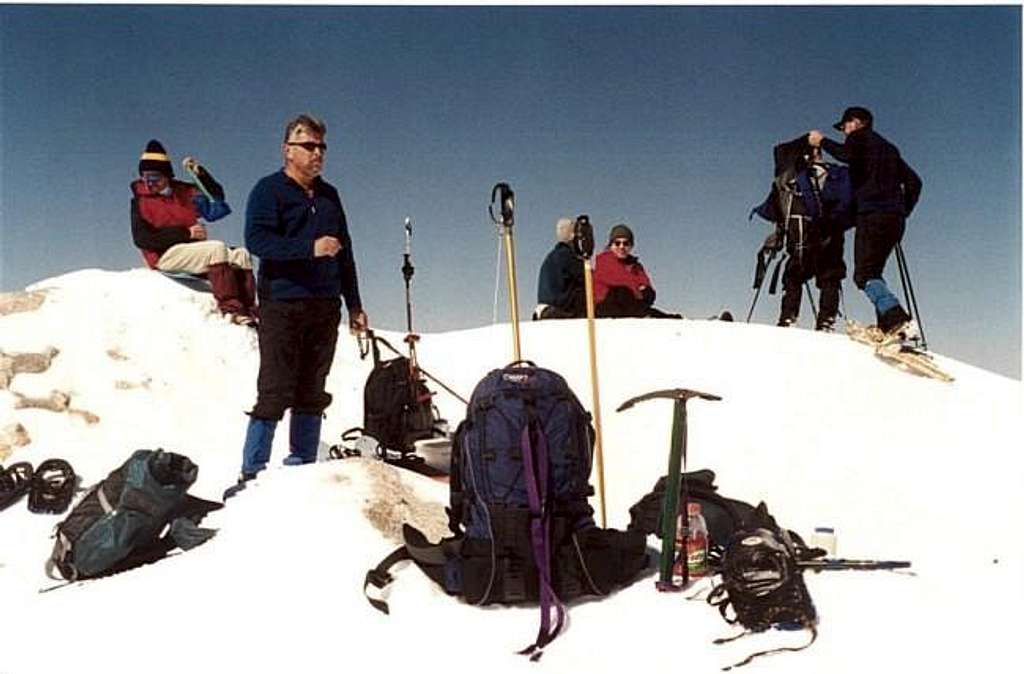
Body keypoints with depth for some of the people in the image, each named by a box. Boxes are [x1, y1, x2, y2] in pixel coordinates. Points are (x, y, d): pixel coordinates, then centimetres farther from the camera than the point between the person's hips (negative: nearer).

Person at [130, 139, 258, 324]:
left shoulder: (183, 192, 16)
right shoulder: (140, 200, 3)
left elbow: (216, 197, 12)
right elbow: (142, 238, -9)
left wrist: (201, 174, -4)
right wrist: (185, 233, -15)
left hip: (194, 249, 6)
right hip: (165, 255, -6)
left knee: (241, 254, -11)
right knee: (218, 248, -27)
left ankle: (248, 309, -23)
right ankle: (230, 308, -35)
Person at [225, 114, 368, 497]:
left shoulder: (329, 196, 19)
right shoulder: (269, 190, 1)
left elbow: (345, 252, 22)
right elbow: (256, 239, -15)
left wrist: (354, 305, 19)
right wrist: (309, 247, -25)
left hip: (324, 306, 6)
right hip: (282, 304, -6)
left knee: (312, 393, 8)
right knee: (275, 393, -8)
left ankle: (302, 468, 17)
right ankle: (252, 473, 0)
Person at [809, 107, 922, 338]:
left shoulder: (860, 136, 8)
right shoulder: (888, 148, 31)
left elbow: (847, 154, -17)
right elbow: (914, 182, 26)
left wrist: (823, 141, -3)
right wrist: (903, 211, 29)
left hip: (872, 214, -8)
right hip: (895, 219, 8)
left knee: (864, 275, -15)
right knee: (873, 272, 14)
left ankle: (901, 321, -31)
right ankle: (887, 326, 2)